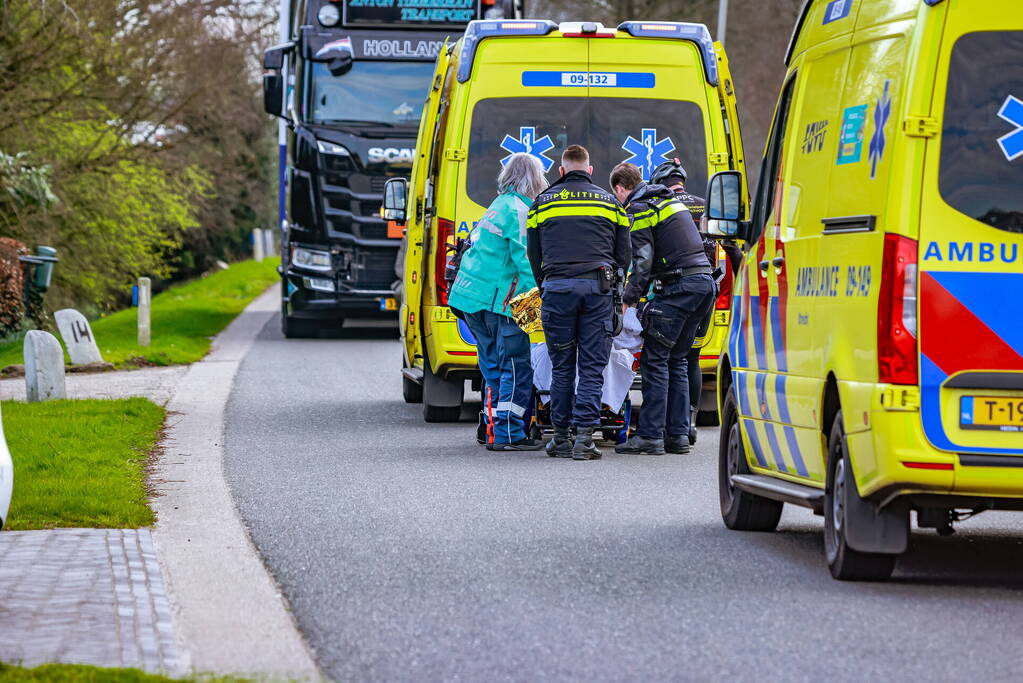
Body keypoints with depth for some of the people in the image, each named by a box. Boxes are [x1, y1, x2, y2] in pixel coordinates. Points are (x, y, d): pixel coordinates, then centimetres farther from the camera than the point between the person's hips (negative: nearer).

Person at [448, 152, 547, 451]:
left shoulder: (500, 204, 18)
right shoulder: (518, 209, -10)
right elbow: (524, 258, -16)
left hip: (471, 295, 10)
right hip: (497, 299, -10)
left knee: (494, 367, 14)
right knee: (516, 367, -7)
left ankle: (495, 431, 16)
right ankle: (508, 434, -10)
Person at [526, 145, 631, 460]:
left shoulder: (543, 203, 13)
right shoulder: (610, 202, 15)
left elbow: (534, 256, 15)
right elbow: (622, 256, 17)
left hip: (557, 286, 0)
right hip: (597, 288, 0)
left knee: (561, 367, 7)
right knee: (592, 367, 0)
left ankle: (561, 437, 7)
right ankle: (584, 437, -9)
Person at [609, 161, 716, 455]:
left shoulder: (638, 209, -3)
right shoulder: (671, 200, 24)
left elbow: (642, 260, -12)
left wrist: (629, 299, -7)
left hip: (680, 286, -9)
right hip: (705, 282, 9)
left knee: (655, 359, -6)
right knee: (676, 359, 13)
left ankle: (650, 435, -10)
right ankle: (678, 434, 10)